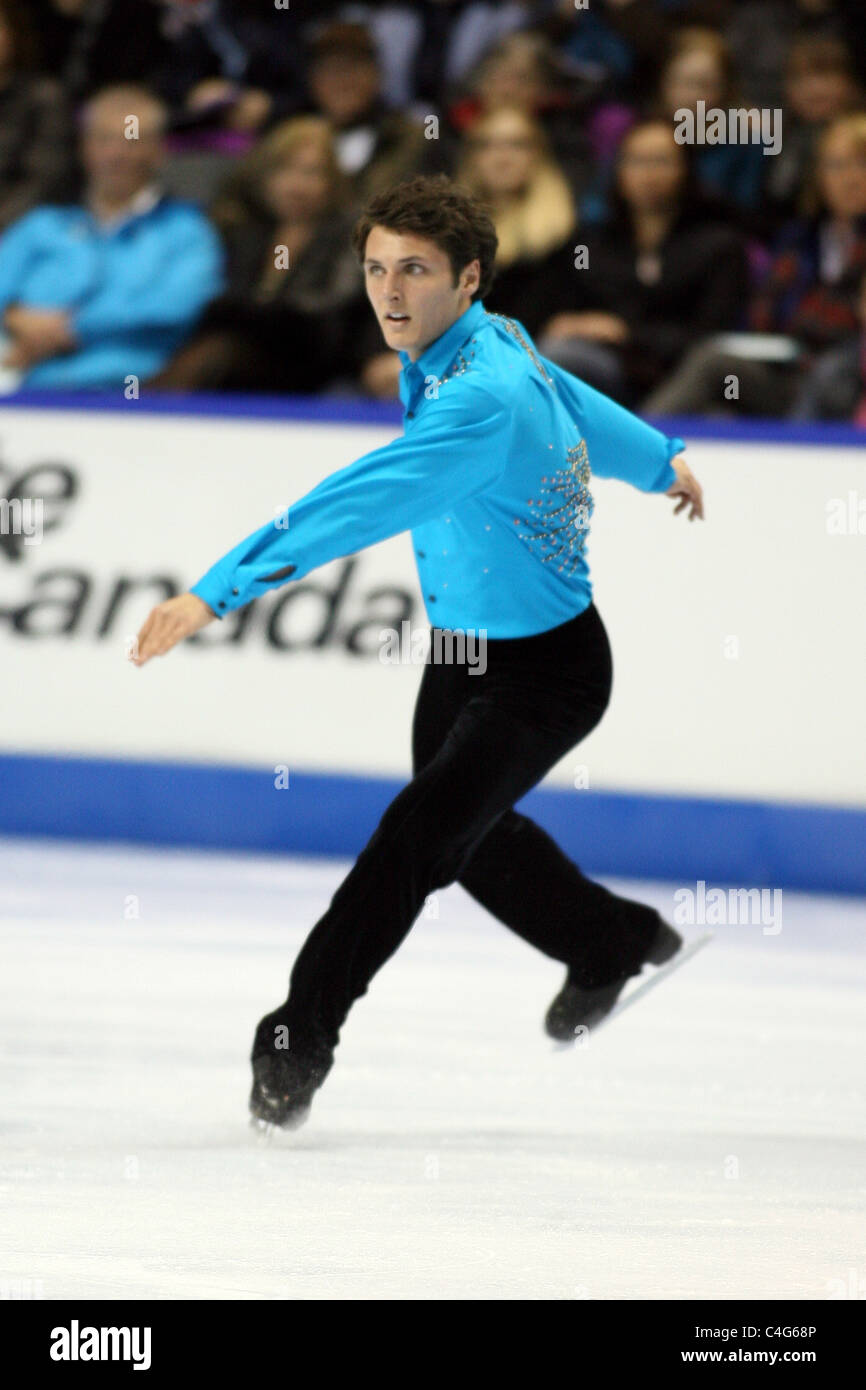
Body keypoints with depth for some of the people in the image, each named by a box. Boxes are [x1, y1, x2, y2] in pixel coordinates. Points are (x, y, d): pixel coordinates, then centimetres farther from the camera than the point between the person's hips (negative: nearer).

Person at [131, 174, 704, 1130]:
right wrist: (660, 461, 38)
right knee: (469, 831, 26)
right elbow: (573, 402, 17)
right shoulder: (489, 340, -4)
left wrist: (220, 591, -51)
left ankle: (300, 1036, -13)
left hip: (545, 671, -10)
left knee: (418, 836, -19)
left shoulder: (482, 399, -34)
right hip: (460, 649, 10)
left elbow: (361, 504, -44)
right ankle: (615, 945, 49)